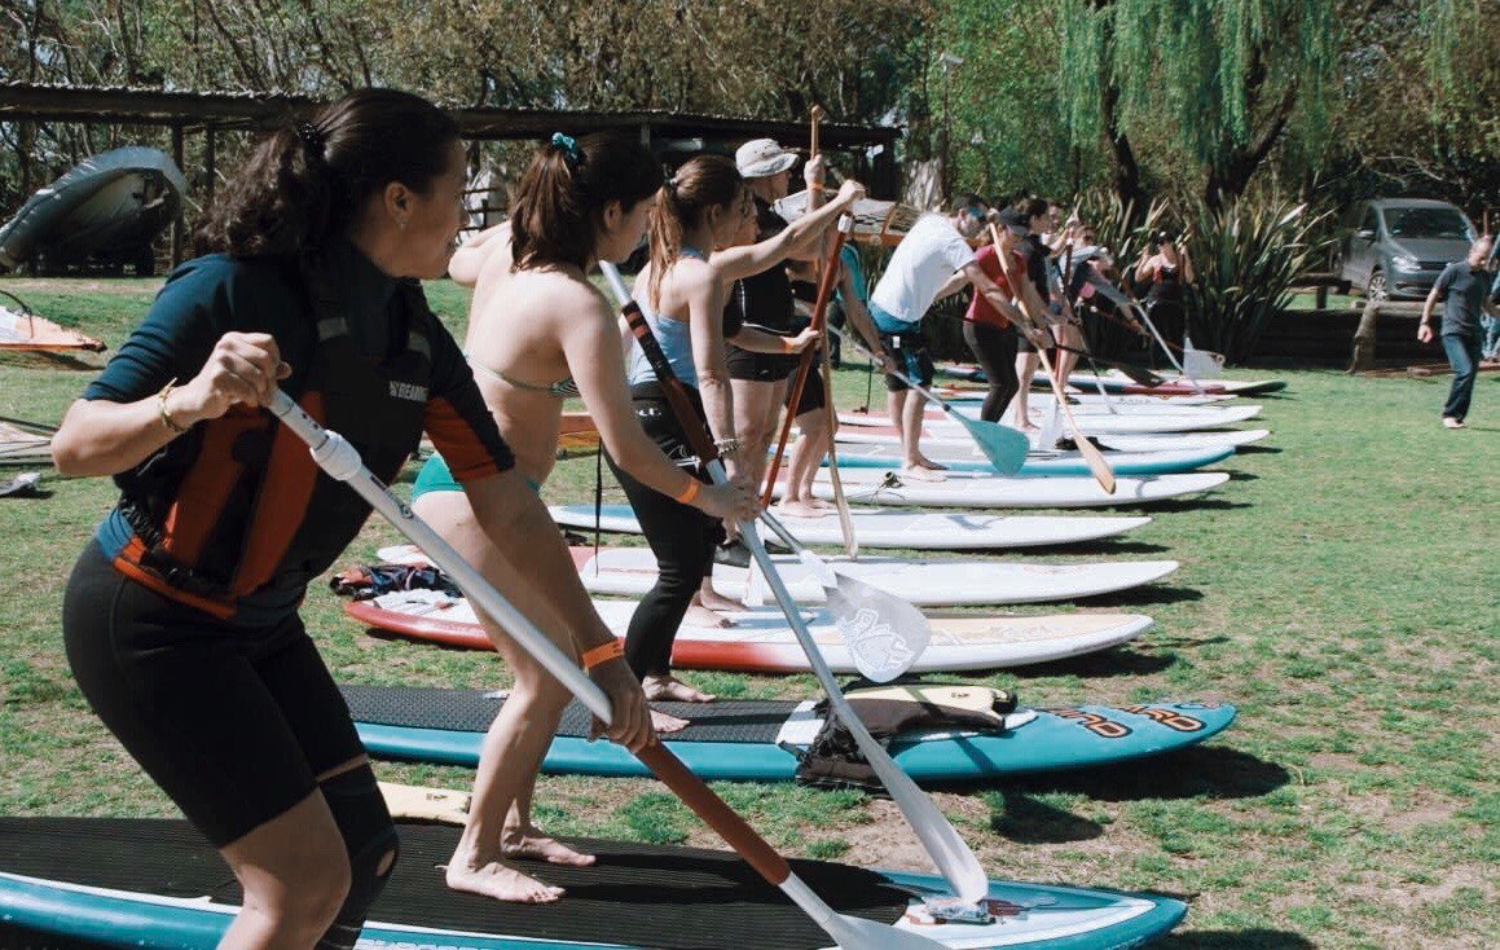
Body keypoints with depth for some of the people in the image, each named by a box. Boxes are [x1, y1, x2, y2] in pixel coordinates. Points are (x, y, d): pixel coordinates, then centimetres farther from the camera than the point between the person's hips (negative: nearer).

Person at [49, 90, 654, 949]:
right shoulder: (238, 288, -22)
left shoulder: (417, 336, -2)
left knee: (365, 854, 9)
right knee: (306, 881, -8)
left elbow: (510, 508, 2)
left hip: (261, 622, 8)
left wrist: (600, 650, 3)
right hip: (151, 621, -7)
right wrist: (188, 403, -42)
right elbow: (75, 447, -22)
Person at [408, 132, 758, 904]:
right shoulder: (579, 308, -23)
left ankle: (512, 823, 29)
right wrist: (705, 497, -9)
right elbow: (625, 448, -24)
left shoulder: (506, 253, 2)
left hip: (461, 478, 10)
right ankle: (474, 857, 9)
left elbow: (461, 261, 29)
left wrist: (523, 215, 36)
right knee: (545, 681, -2)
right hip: (477, 497, -10)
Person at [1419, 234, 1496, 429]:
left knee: (1471, 375, 3)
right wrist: (1425, 323, -4)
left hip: (1473, 333, 6)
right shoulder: (1454, 271, -7)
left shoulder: (1486, 277, 11)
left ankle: (1458, 418, 12)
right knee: (1465, 371, -19)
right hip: (1453, 331, -6)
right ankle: (1449, 414, -7)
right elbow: (1434, 296, -1)